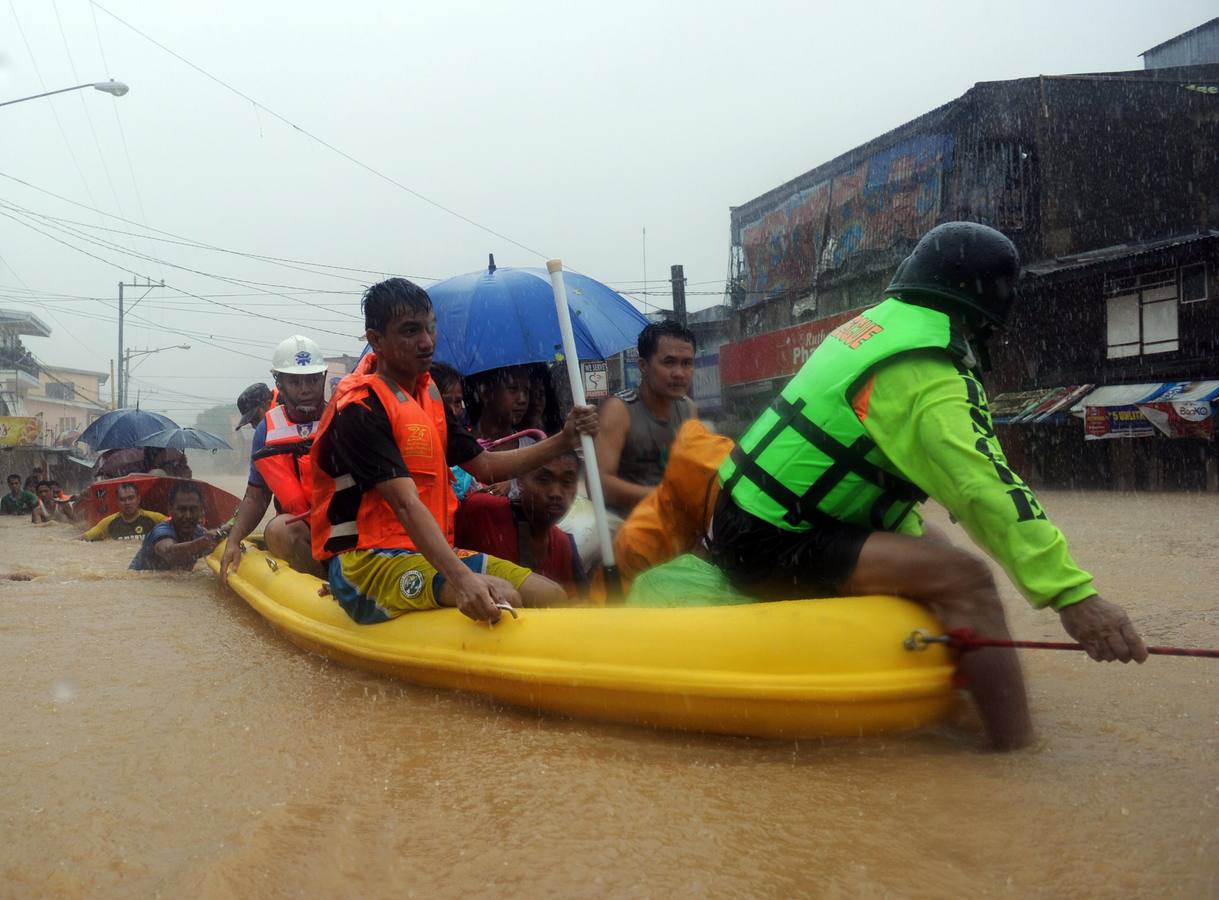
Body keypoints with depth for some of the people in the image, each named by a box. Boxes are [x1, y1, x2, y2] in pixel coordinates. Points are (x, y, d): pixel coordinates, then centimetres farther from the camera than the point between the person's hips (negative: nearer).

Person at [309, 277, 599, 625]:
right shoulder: (360, 408, -15)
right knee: (500, 600, -30)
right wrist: (460, 579, -39)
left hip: (432, 551, 8)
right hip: (367, 561, -8)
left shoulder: (428, 394, 13)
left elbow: (484, 466, 20)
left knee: (552, 597, -9)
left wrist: (563, 441, 8)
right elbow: (406, 504, -27)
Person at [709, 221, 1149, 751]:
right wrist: (1071, 594, -30)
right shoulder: (931, 379, -16)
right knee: (964, 580, -21)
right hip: (773, 549, -10)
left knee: (928, 554, 23)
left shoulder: (875, 323, 13)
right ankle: (1019, 756, -20)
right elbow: (987, 491, -27)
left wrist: (910, 534, 17)